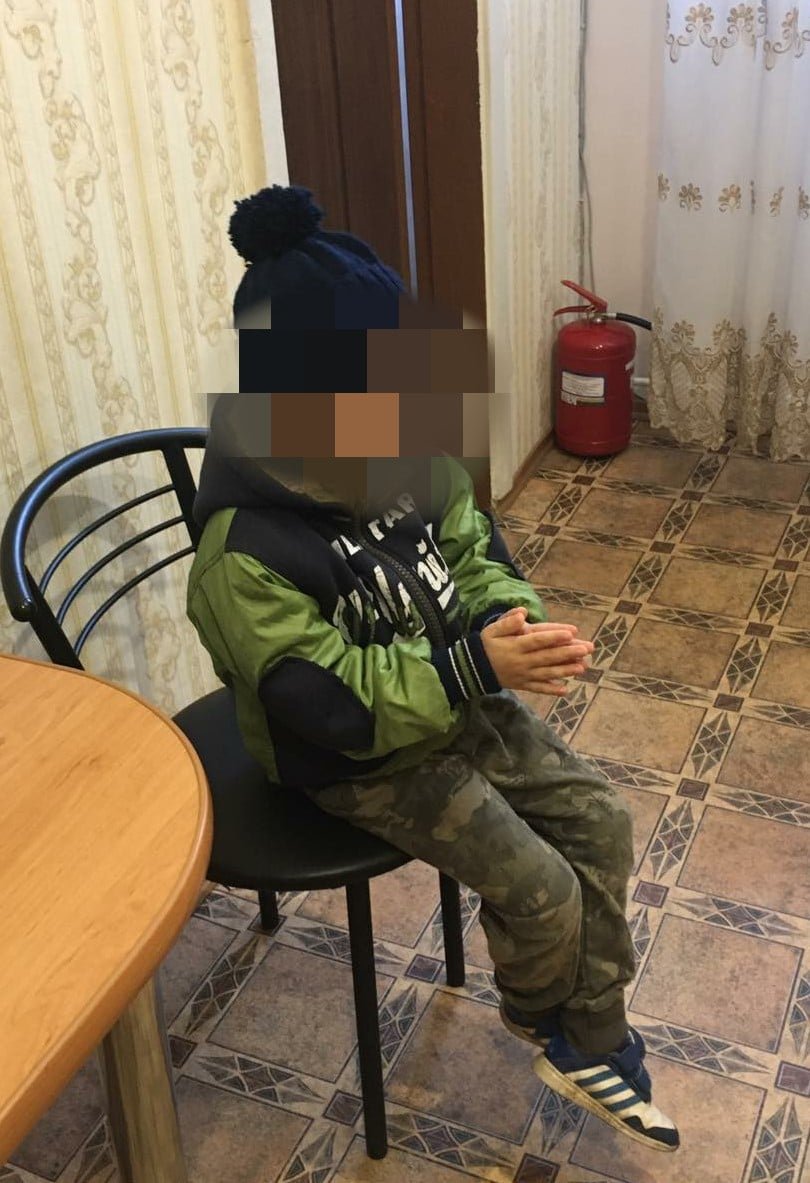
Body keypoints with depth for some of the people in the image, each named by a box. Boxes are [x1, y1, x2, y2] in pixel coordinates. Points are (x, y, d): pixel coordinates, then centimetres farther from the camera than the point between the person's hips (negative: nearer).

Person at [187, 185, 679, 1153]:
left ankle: (591, 1047, 18)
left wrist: (508, 621, -18)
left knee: (600, 821, 2)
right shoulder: (245, 556, -30)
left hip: (463, 700, 7)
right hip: (360, 759, -7)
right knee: (539, 889, -8)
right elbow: (336, 704, -29)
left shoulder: (402, 470, -9)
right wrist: (479, 665, -34)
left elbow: (473, 552, 4)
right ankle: (539, 1015, 29)